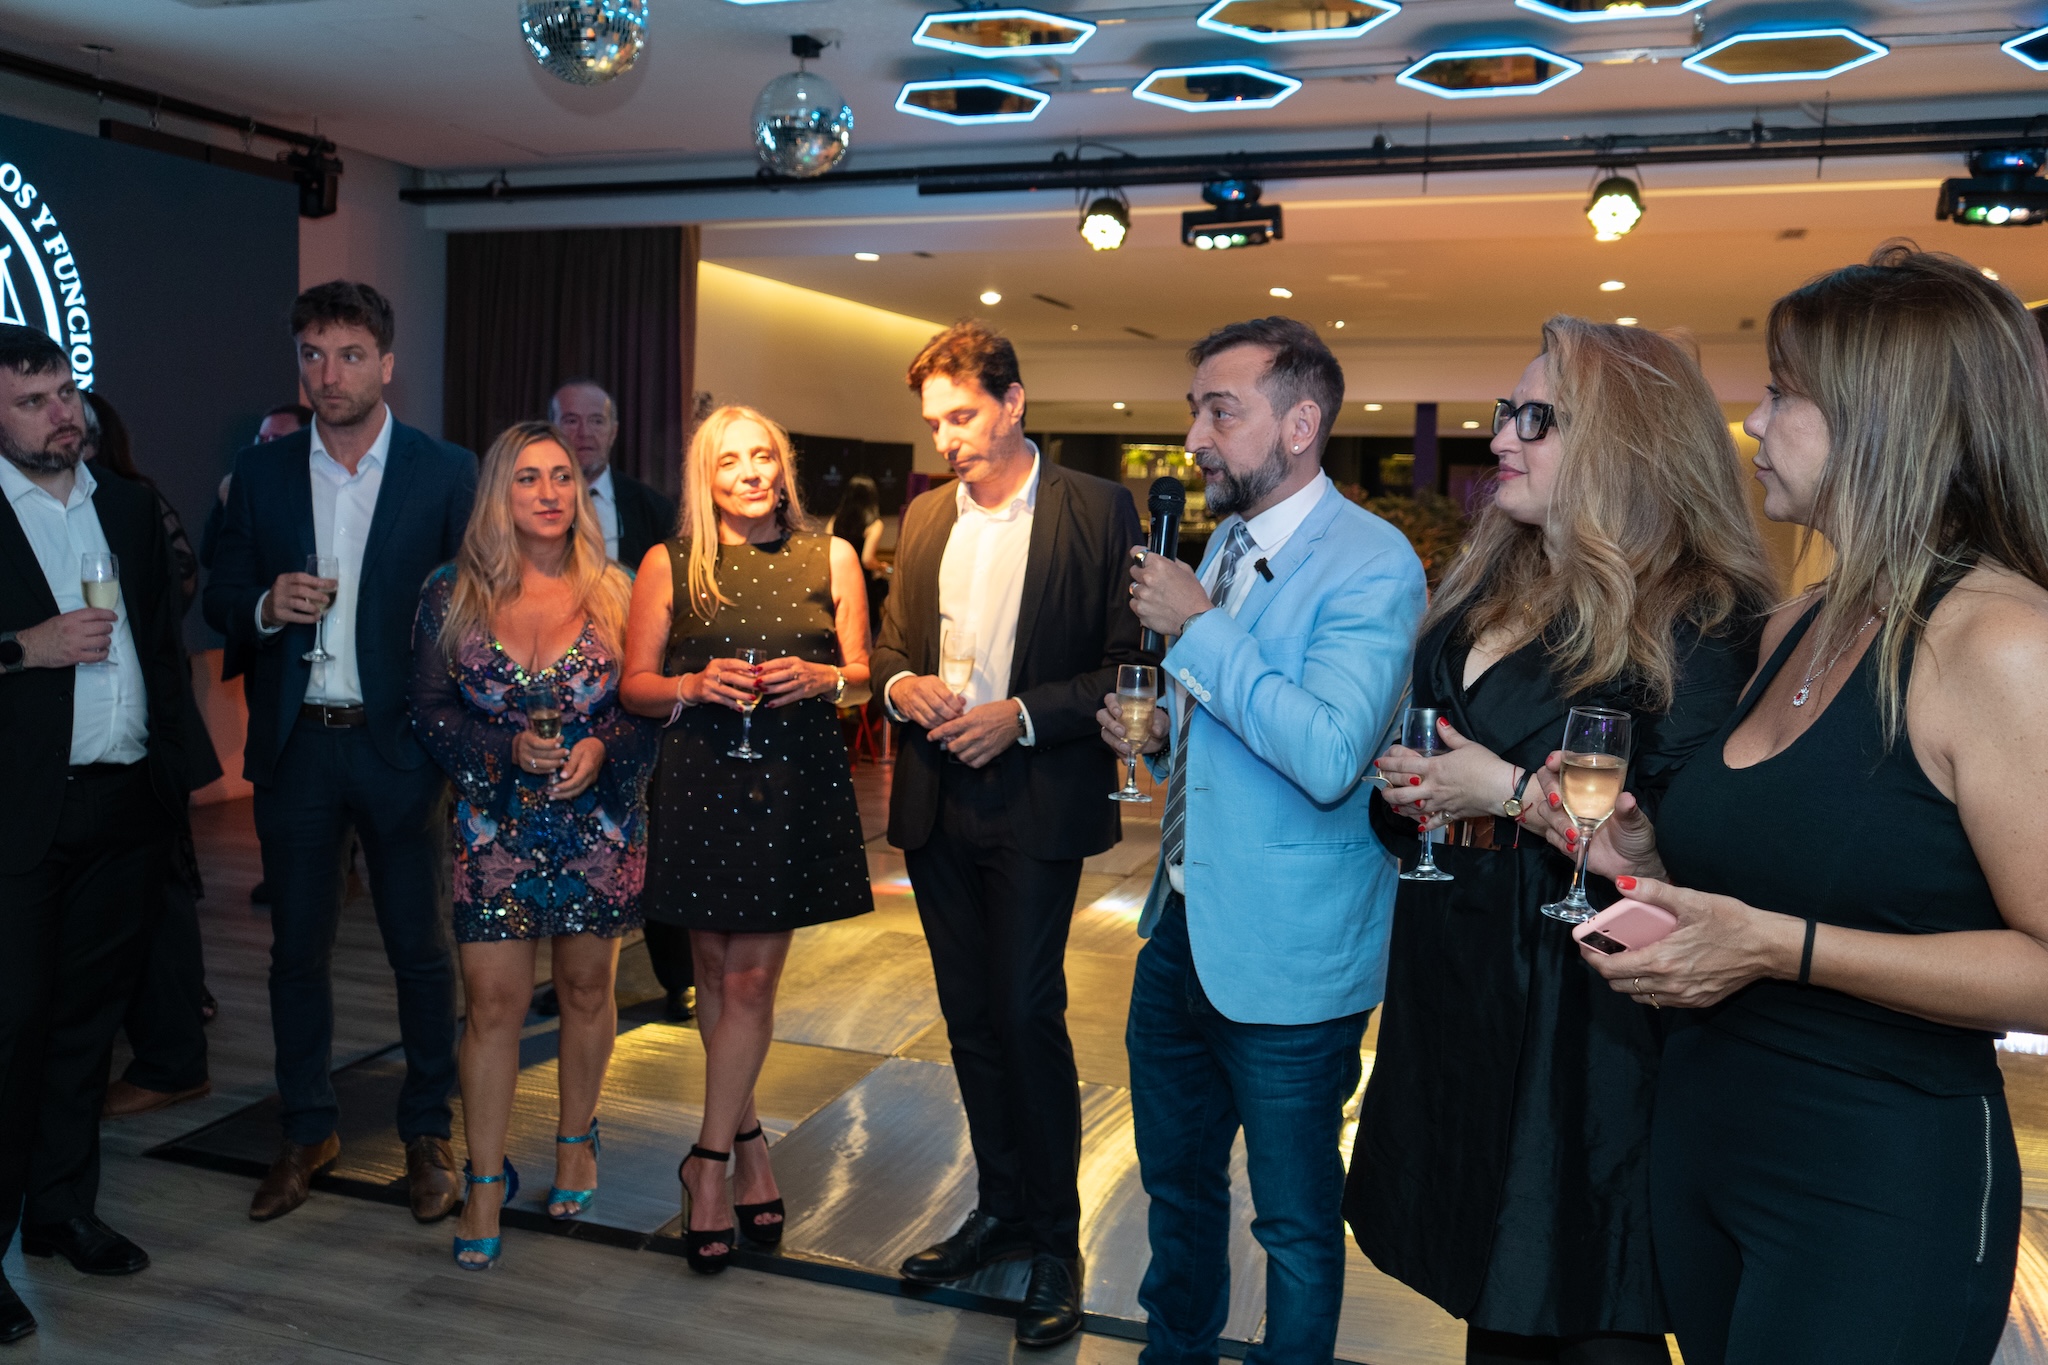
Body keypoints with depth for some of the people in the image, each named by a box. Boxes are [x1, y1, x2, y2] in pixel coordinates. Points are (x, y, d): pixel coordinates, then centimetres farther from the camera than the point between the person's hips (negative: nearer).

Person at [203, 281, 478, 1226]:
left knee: (420, 947, 6)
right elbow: (222, 601, 10)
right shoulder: (261, 474, 7)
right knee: (297, 945, 11)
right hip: (294, 746, 3)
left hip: (398, 742, -3)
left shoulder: (447, 473, -2)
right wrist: (266, 606, -12)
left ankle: (427, 1131, 22)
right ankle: (307, 1130, 28)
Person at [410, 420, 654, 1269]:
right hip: (495, 827, -1)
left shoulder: (613, 592, 0)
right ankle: (485, 1183, 10)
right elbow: (431, 711, 0)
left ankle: (575, 1139, 34)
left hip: (599, 824, 1)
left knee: (587, 989, 13)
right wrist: (510, 747, -15)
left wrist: (600, 747, -16)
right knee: (493, 1002, -2)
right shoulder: (452, 594, -1)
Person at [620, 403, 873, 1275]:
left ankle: (710, 1162, 11)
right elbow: (635, 685, 6)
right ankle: (748, 1141, 26)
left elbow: (863, 673, 10)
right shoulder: (669, 565, 4)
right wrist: (697, 687, -14)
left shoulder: (830, 560, 6)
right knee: (718, 972, 8)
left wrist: (820, 679, -12)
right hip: (701, 783, 0)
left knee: (751, 978, -1)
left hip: (798, 783, 0)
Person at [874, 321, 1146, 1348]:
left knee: (1027, 1013, -7)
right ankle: (1001, 1209, 28)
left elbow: (1129, 665, -8)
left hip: (1035, 801, -6)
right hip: (935, 802, 6)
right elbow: (891, 644, 19)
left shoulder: (1096, 510, -5)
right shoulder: (924, 517, 13)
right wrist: (902, 685, -3)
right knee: (971, 1020, 13)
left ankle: (1055, 1240, 10)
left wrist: (1021, 716, -17)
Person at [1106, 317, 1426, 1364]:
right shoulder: (1223, 545, 11)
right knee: (1176, 1183, 23)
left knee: (1295, 1220, 10)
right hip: (1183, 925, 8)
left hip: (1285, 958, -8)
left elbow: (1327, 755, -32)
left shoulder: (1371, 563, -18)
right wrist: (1156, 738, 2)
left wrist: (1197, 627, -24)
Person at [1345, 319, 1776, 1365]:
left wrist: (1515, 792, -20)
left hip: (1581, 1013, -7)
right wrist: (1407, 792, 0)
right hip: (1456, 984, 7)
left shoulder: (1697, 622, -14)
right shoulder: (1482, 590, 10)